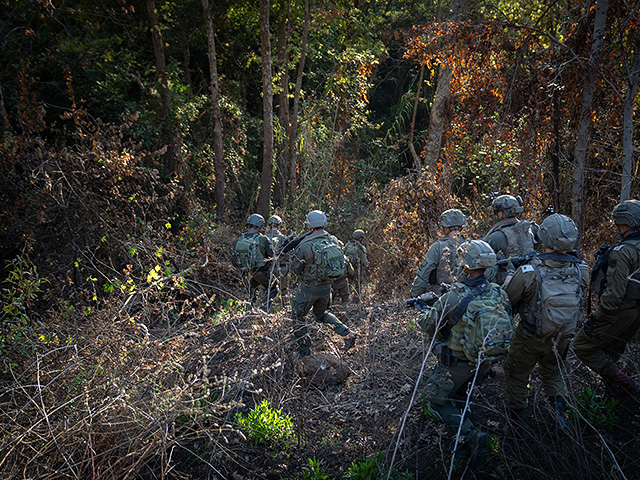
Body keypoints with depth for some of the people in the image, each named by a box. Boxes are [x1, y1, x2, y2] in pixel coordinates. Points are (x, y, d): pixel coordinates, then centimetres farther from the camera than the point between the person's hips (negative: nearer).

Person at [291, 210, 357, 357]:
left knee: (298, 316, 16)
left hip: (310, 288, -6)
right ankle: (347, 333, 14)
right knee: (321, 314, 28)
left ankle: (305, 352, 18)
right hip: (327, 286, 6)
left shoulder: (305, 245, -22)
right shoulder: (333, 240, -5)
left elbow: (296, 269, -11)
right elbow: (341, 261, 6)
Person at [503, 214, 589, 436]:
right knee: (552, 371, 30)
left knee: (517, 374, 20)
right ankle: (559, 407, 15)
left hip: (531, 337, -3)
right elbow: (580, 299, 5)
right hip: (563, 337, 4)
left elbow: (507, 300, -13)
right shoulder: (580, 270, -15)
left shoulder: (529, 272, -27)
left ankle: (517, 418, 29)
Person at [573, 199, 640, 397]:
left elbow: (615, 291, -25)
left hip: (620, 311, -9)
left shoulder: (622, 252, -23)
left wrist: (596, 318, -19)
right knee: (611, 352, 23)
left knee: (583, 347, 3)